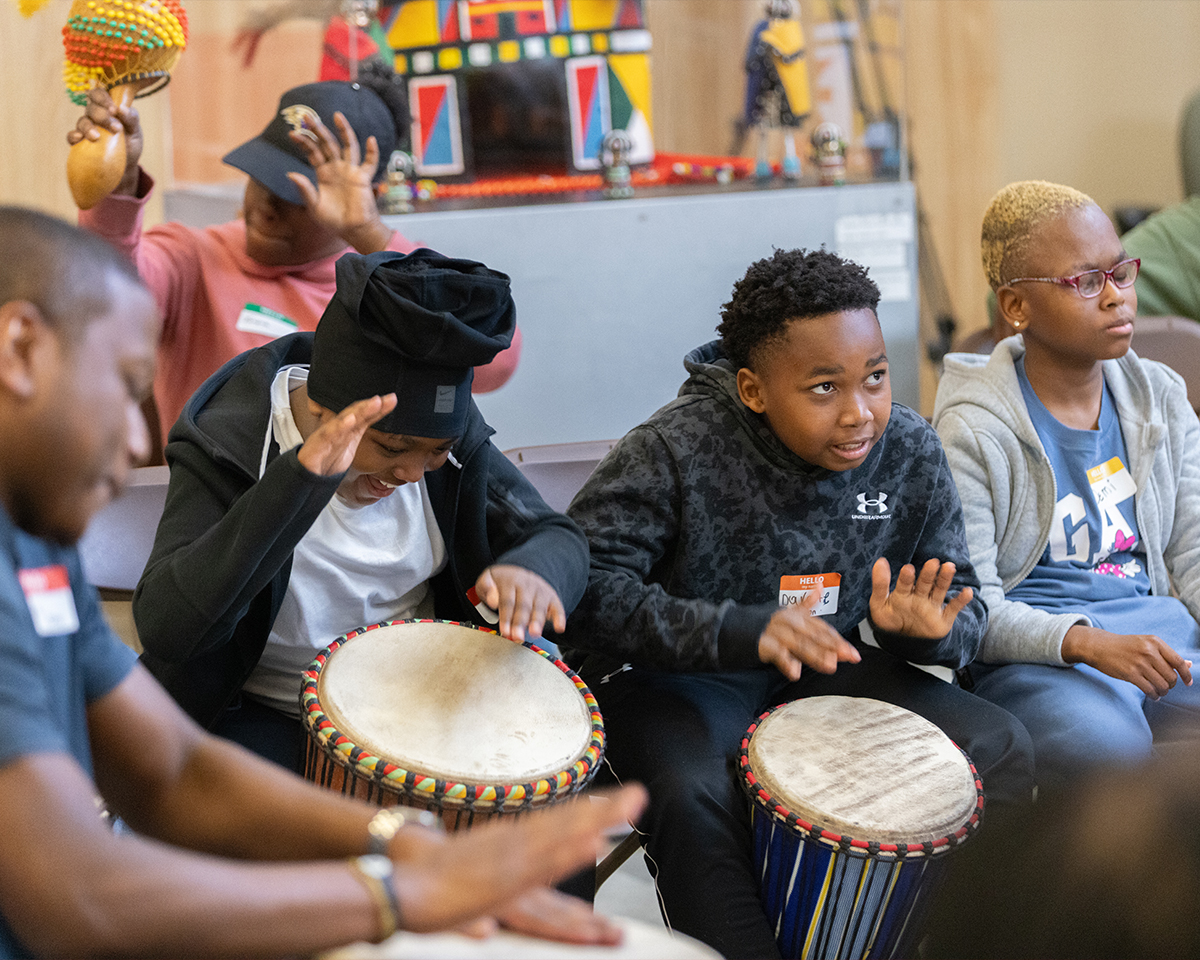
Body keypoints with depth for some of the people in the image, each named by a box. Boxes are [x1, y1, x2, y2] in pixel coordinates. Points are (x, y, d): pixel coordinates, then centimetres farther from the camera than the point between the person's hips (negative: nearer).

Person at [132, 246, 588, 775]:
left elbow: (559, 538, -1)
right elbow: (165, 629, -35)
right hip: (263, 714, -3)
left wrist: (533, 572, -29)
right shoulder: (227, 450, -23)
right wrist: (300, 479, -45)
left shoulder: (449, 435, -8)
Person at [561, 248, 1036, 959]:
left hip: (823, 671, 5)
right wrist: (738, 631, -39)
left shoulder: (910, 453, -8)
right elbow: (588, 585, -27)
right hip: (672, 677, -4)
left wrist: (924, 628, -25)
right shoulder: (676, 451, -22)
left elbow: (966, 617, 1)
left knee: (1001, 749, -11)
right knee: (695, 794, -35)